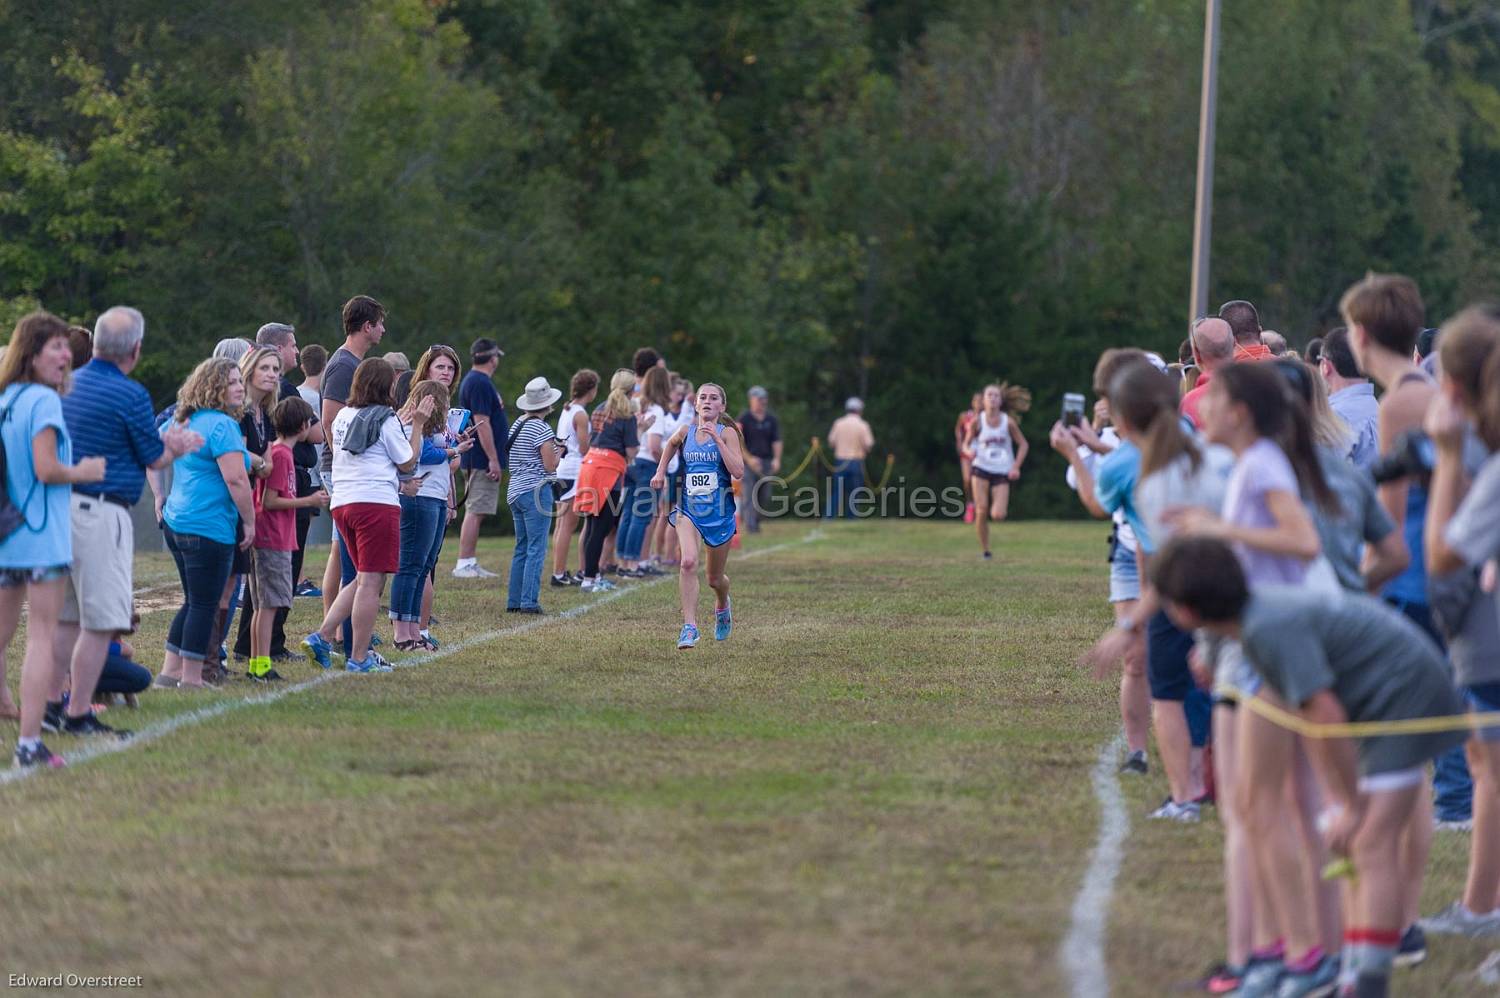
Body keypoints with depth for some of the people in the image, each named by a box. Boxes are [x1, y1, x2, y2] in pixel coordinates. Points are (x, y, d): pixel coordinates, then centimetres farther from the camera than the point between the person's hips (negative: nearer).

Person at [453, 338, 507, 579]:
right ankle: (464, 564, -12)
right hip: (482, 459, -11)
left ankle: (469, 563, 15)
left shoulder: (473, 381, 18)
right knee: (475, 512, -10)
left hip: (477, 460, 11)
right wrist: (493, 459, -22)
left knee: (475, 511, 12)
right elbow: (482, 423, -21)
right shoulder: (481, 383, -15)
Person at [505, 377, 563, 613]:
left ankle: (514, 601, 14)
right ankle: (529, 602, -10)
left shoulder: (517, 425, 12)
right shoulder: (542, 429, -14)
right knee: (536, 549, -6)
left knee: (522, 548, 14)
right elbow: (549, 466, -15)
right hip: (536, 491, -8)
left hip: (515, 492, 8)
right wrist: (559, 452, 5)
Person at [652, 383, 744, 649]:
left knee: (714, 578, 14)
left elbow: (738, 471, -18)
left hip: (720, 512, -1)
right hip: (688, 509, 1)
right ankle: (689, 627, -23)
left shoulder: (727, 433, -6)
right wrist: (661, 472, 19)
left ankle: (722, 606, 50)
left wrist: (717, 439, -21)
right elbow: (671, 445, 27)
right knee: (688, 562, -25)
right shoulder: (686, 432, 2)